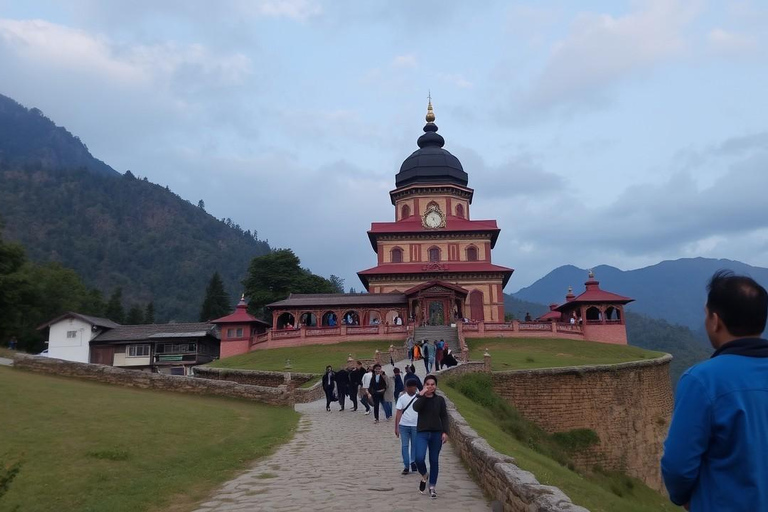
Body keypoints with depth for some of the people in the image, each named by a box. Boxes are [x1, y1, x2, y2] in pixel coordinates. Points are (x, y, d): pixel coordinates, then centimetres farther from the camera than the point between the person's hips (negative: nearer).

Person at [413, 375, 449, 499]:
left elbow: (444, 417, 3)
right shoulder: (420, 398, -1)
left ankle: (432, 487, 22)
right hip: (422, 433, -1)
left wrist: (445, 432, -5)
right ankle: (424, 476, 17)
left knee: (434, 461, 7)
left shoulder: (440, 400, 2)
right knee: (419, 458, -15)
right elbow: (416, 408, -22)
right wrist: (422, 395, -27)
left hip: (436, 433, 1)